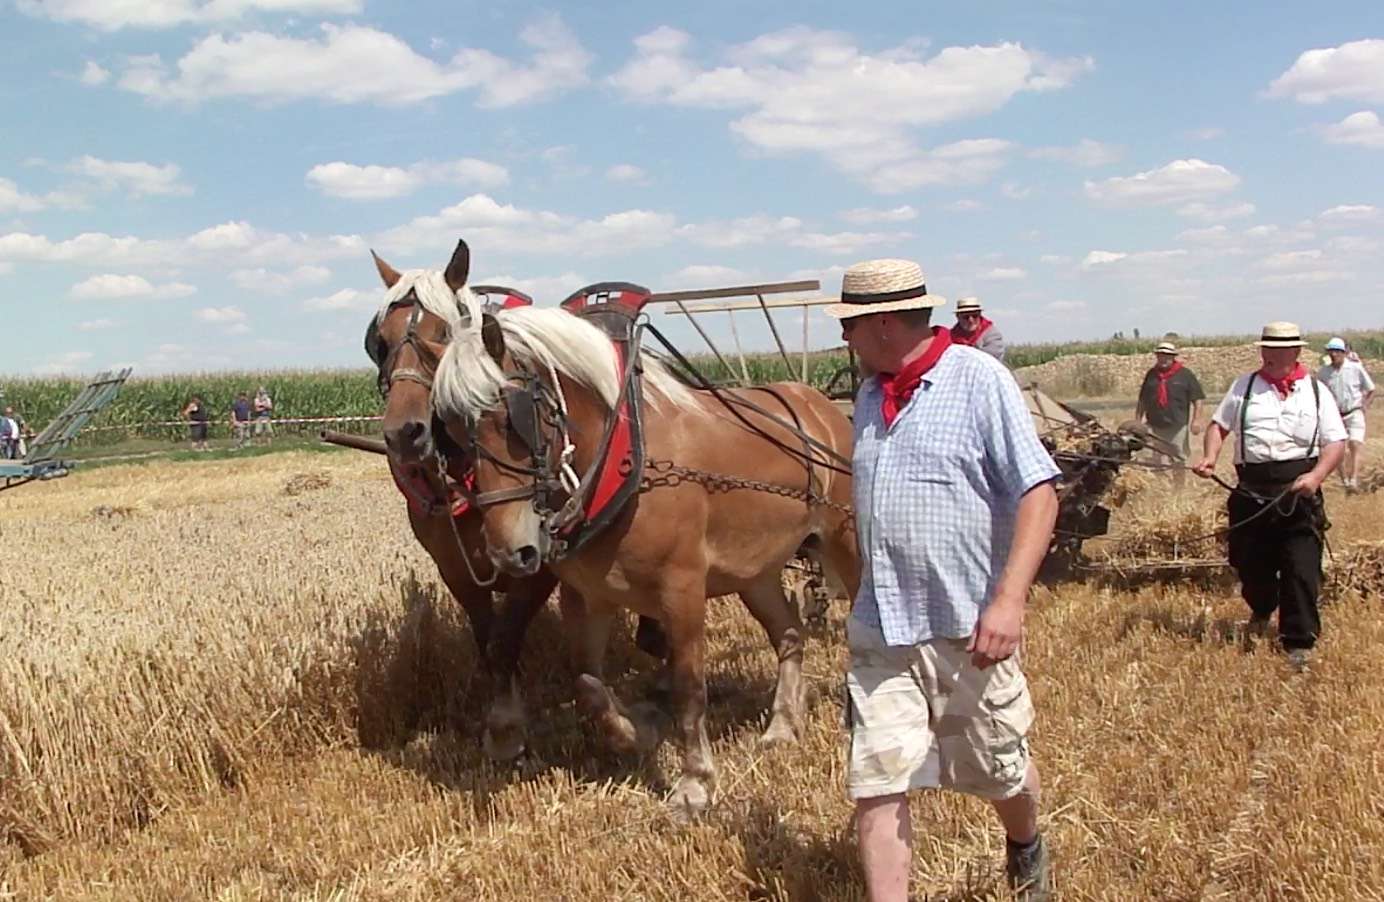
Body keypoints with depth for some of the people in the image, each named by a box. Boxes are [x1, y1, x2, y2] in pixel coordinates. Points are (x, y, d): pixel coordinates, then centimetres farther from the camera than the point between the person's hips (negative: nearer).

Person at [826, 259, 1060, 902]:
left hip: (966, 629, -5)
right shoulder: (870, 396, 9)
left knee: (1002, 771, 15)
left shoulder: (980, 380, -10)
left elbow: (1038, 494, -15)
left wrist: (1008, 600, -24)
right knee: (876, 782, 0)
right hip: (878, 630, 5)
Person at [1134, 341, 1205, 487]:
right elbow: (1142, 401, 18)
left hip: (1177, 426, -3)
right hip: (1155, 426, 3)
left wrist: (1196, 420, -10)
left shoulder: (1185, 375, 1)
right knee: (1157, 462, 2)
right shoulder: (1151, 374, 12)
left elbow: (1197, 399, -2)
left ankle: (1179, 489, 15)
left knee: (1178, 461, 6)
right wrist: (1137, 421, 15)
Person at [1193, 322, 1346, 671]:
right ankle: (1261, 612, 43)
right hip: (1252, 491, 2)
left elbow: (1336, 442, 3)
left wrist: (1316, 476, -15)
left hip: (1299, 491, -2)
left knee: (1302, 570, -6)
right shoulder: (1245, 386, 10)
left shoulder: (1316, 391, 6)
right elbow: (1219, 425, 11)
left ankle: (1300, 645, 3)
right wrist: (1210, 458, -8)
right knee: (1251, 564, 12)